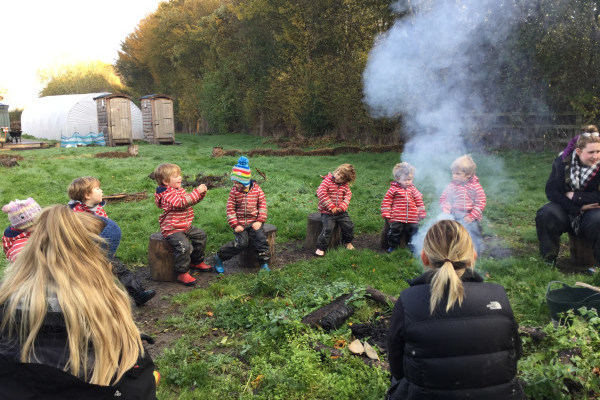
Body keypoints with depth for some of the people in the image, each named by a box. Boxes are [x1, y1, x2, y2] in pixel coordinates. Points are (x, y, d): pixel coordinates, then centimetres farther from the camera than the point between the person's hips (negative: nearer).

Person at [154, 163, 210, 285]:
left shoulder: (179, 190, 11)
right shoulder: (167, 195, -21)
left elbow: (191, 200, 18)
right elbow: (182, 202, -34)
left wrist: (201, 193, -1)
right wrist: (197, 191, -31)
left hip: (185, 226, 11)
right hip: (172, 229, -11)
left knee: (201, 235, 18)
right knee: (183, 245, -29)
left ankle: (197, 262, 32)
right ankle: (182, 274, -16)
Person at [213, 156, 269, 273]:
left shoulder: (256, 189, -2)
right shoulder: (234, 191, -3)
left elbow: (262, 205, 2)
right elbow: (230, 209, -3)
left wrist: (259, 221, -6)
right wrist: (235, 225, -10)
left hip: (253, 222, 2)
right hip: (240, 223, -1)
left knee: (260, 238, -17)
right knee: (242, 242, -16)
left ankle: (264, 263, -3)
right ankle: (219, 257, -1)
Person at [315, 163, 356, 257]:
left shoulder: (345, 185, 6)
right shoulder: (327, 181, -10)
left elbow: (348, 195, 1)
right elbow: (321, 193, -20)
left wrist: (342, 207, -18)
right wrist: (331, 207, -20)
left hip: (340, 211, 5)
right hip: (327, 212, -5)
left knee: (349, 226, -1)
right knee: (328, 228, -22)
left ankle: (347, 242, 28)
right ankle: (320, 248, -9)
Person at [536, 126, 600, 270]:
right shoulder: (562, 162, -7)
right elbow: (551, 191, -11)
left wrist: (575, 196, -15)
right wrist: (577, 208, -18)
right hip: (566, 209, 2)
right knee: (546, 215, -27)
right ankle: (549, 259, -10)